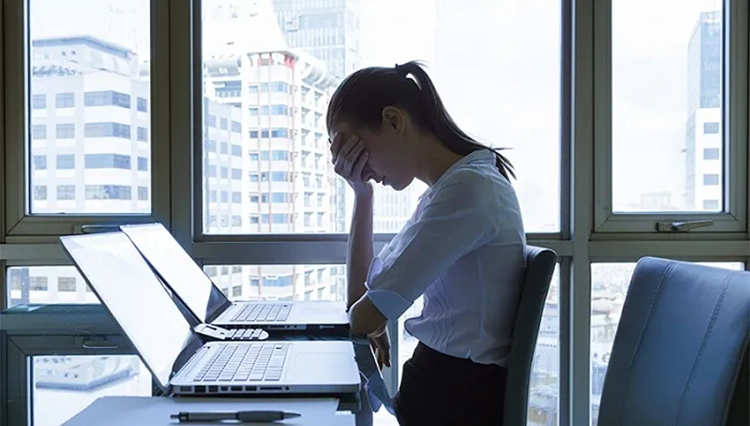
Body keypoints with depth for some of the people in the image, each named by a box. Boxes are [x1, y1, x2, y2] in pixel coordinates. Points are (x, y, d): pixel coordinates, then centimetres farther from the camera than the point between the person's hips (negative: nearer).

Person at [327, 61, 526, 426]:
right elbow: (360, 296, 10)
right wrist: (361, 194, 4)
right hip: (446, 382, 9)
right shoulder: (452, 185, 11)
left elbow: (364, 317, -19)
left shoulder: (467, 188, -20)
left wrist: (371, 322, 3)